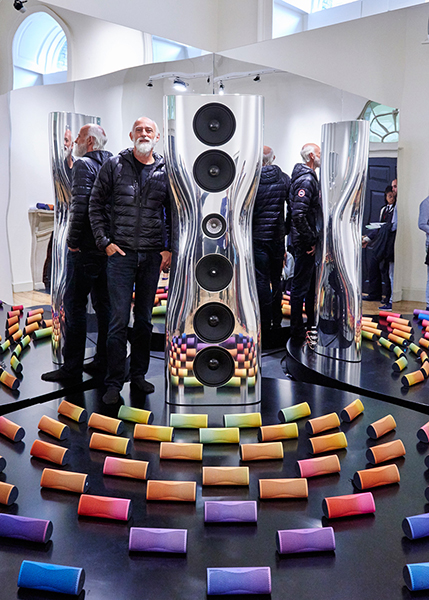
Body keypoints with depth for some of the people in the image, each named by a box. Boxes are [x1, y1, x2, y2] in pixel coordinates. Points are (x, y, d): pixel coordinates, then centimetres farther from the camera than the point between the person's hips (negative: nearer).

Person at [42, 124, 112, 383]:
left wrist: (72, 241, -12)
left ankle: (72, 367, 1)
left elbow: (80, 205, -19)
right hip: (108, 247, 8)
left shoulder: (84, 165, -8)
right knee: (104, 304, 11)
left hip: (86, 248, -8)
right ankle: (104, 361, 18)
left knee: (75, 304, -3)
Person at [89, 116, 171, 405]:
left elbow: (173, 214, 12)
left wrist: (170, 249, 4)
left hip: (153, 256, 2)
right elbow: (96, 205, 4)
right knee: (119, 319, -3)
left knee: (145, 319, 10)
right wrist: (105, 241, -4)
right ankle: (114, 383, 7)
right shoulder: (115, 165, 2)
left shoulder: (166, 171, 7)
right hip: (121, 253, -2)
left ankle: (138, 375, 23)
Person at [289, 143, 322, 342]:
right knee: (300, 286, -2)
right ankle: (297, 331, 7)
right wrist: (310, 240, -21)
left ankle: (312, 324, 33)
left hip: (309, 242, 11)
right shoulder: (306, 180, -17)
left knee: (312, 284, 20)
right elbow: (298, 215, -28)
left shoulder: (309, 178, 16)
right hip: (305, 243, -11)